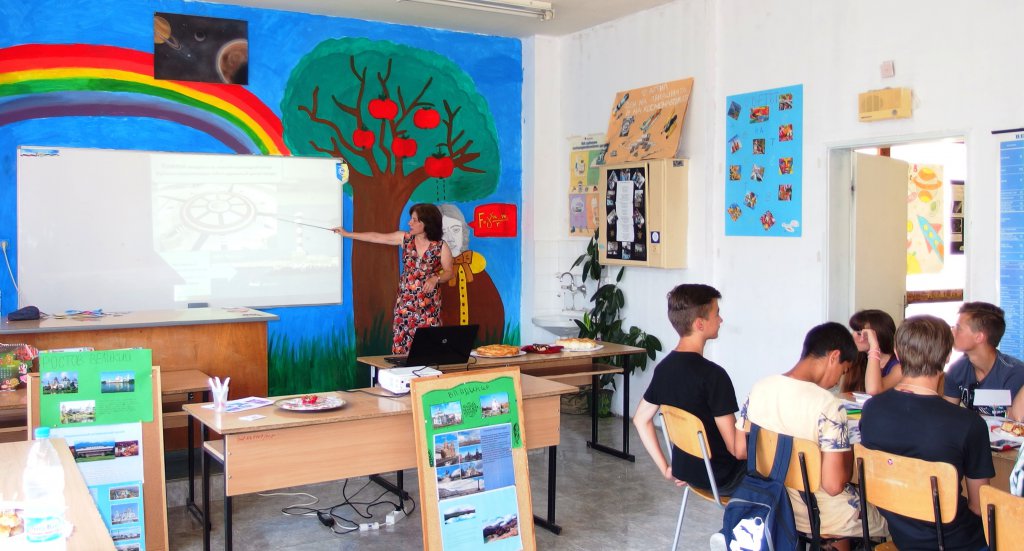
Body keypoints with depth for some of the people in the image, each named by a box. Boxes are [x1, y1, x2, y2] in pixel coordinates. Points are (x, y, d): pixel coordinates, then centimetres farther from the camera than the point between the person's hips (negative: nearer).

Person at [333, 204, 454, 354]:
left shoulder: (441, 247, -8)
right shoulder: (405, 238, 1)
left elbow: (449, 272, -1)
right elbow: (377, 237, 8)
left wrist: (435, 278, -22)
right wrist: (348, 234, 13)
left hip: (428, 304, -3)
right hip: (405, 301, 3)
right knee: (402, 340, 1)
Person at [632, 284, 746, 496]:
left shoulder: (664, 368, -2)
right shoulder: (713, 375, -26)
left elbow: (641, 419, 7)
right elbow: (735, 446, -23)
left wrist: (665, 468, 10)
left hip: (684, 470, 7)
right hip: (719, 477, -7)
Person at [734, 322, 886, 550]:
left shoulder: (759, 388, -8)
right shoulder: (829, 407, -26)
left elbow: (740, 451, 1)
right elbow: (834, 485, -25)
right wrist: (849, 455, -7)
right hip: (821, 515, -6)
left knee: (846, 493, 33)